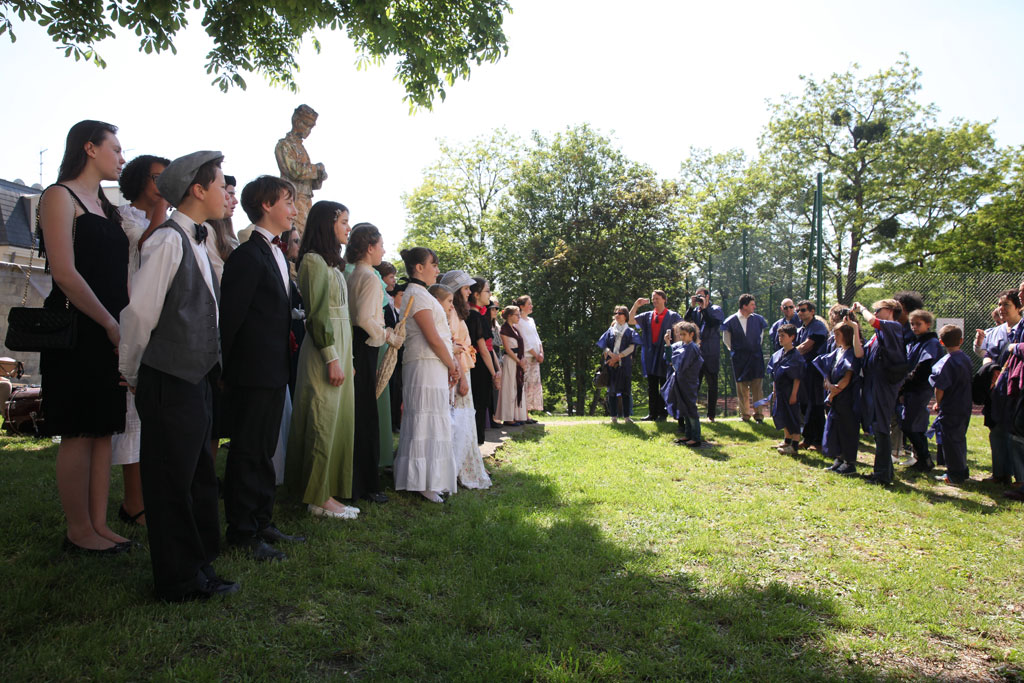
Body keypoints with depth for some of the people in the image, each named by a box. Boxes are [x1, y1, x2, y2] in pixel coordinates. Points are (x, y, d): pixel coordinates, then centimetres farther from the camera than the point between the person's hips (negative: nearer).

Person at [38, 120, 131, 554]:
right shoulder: (60, 196, -6)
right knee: (79, 434, -1)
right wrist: (111, 325, -13)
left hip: (110, 334, 8)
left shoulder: (106, 208, 19)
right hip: (77, 333, -8)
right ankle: (79, 532, 9)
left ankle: (99, 525, 16)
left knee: (103, 432, 9)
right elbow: (65, 273, -16)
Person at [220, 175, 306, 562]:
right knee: (247, 453, 0)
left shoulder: (276, 254, 16)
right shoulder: (249, 255, -14)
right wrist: (226, 369, -14)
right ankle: (243, 534, 10)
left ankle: (262, 523, 26)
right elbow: (230, 316, -16)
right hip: (253, 372, -9)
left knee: (264, 452, 15)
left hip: (273, 372, 9)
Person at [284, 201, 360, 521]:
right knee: (323, 422, -3)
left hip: (340, 347, 9)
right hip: (325, 350, -9)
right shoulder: (314, 260, -11)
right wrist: (332, 359, -19)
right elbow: (318, 314, -17)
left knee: (338, 420, 11)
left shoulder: (331, 262, 17)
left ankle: (329, 491, 18)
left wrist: (342, 356, 12)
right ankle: (319, 497, 5)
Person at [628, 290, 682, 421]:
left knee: (664, 386, 0)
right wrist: (636, 305, -3)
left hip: (664, 354, -4)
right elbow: (630, 321, 5)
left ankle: (663, 413, 6)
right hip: (650, 355, 4)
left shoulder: (672, 316, 3)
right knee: (652, 387, 6)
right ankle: (652, 413, 11)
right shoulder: (648, 316, 13)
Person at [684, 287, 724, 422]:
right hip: (696, 352, 3)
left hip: (711, 355, -3)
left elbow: (714, 324, -16)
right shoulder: (695, 310, 11)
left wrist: (704, 308, -16)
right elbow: (685, 322, -2)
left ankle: (711, 415, 12)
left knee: (712, 384, 5)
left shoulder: (716, 310, 0)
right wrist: (691, 306, -7)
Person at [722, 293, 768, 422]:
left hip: (755, 356, 1)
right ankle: (745, 414, 15)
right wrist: (733, 350, 8)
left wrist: (756, 347, 14)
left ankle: (758, 414, 5)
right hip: (739, 358, -1)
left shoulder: (757, 319, 1)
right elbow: (726, 338, 9)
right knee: (742, 387, 4)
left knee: (757, 387, -2)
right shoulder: (731, 321, -5)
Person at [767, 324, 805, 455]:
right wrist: (774, 391, 12)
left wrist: (794, 394, -17)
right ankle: (787, 440, 32)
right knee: (781, 415, 16)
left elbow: (797, 377, -15)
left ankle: (795, 446, 5)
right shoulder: (778, 354, 8)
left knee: (793, 416, -1)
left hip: (790, 390, -8)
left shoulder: (796, 355, -14)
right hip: (780, 390, 8)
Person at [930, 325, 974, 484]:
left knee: (950, 441, 1)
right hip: (965, 407, 8)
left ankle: (955, 474, 6)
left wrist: (938, 403, -2)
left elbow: (939, 387, -20)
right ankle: (962, 470, 28)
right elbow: (969, 382, 13)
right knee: (959, 438, 19)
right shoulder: (966, 359, 5)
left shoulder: (945, 362, -19)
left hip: (950, 409, -8)